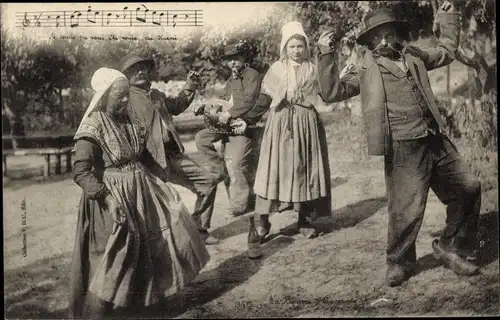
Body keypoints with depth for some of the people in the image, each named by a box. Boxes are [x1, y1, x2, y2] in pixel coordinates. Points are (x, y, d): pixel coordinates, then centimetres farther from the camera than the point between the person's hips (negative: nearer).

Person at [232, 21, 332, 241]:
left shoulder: (312, 69, 7)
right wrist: (247, 120, 0)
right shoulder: (276, 70, 5)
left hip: (306, 124, 1)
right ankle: (262, 220, -2)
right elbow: (264, 100, 6)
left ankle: (304, 219, 13)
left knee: (305, 168, 3)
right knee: (274, 167, -5)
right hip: (280, 124, -1)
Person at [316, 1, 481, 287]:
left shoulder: (413, 56, 15)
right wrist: (327, 55, -14)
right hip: (403, 149, -6)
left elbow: (447, 52, 33)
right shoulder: (366, 70, 1)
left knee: (469, 188, 9)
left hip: (436, 141, 6)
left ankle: (451, 247, 27)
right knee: (407, 208, -4)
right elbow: (332, 92, -7)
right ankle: (399, 262, 21)